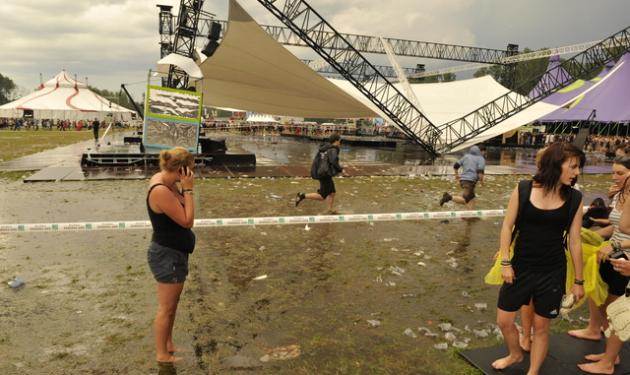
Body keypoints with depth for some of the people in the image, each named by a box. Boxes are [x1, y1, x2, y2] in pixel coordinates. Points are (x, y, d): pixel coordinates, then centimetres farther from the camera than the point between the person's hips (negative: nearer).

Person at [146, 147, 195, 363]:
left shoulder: (163, 179, 0)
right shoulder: (161, 191, -29)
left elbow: (183, 215, 10)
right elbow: (187, 221, -25)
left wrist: (183, 189, -1)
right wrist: (187, 189, -23)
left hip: (173, 252, 10)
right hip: (167, 255, -10)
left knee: (172, 304, 24)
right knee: (166, 308, 8)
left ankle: (168, 344, 42)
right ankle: (162, 353, 27)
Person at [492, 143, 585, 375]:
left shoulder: (574, 199, -5)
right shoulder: (523, 190, -9)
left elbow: (574, 241, 0)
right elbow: (507, 227, -3)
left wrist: (578, 280, 4)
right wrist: (505, 262, -7)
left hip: (553, 272, 0)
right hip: (520, 266, 0)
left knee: (541, 327, 11)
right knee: (504, 321, 10)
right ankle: (516, 354, 42)